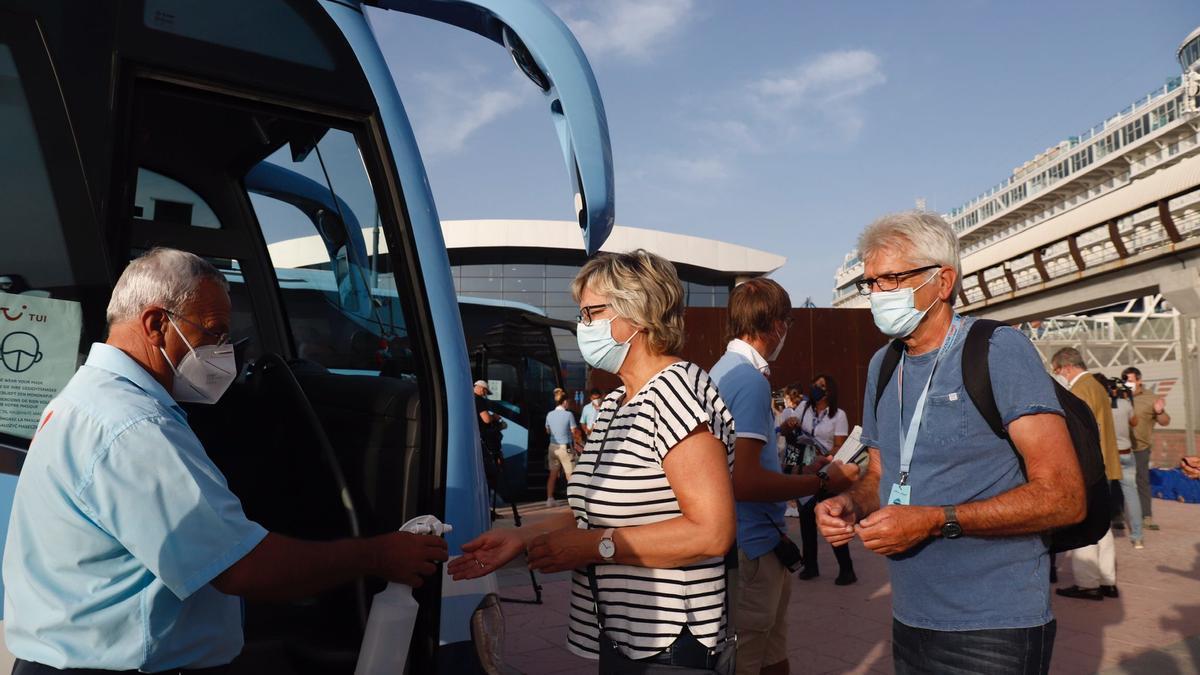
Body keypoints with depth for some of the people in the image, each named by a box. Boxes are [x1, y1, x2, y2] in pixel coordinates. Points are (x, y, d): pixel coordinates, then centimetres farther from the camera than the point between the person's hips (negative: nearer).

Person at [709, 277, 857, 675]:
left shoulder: (724, 370, 10)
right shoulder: (750, 380, -20)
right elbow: (744, 482, -29)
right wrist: (823, 483, -19)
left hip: (751, 541, 9)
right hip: (753, 548, -9)